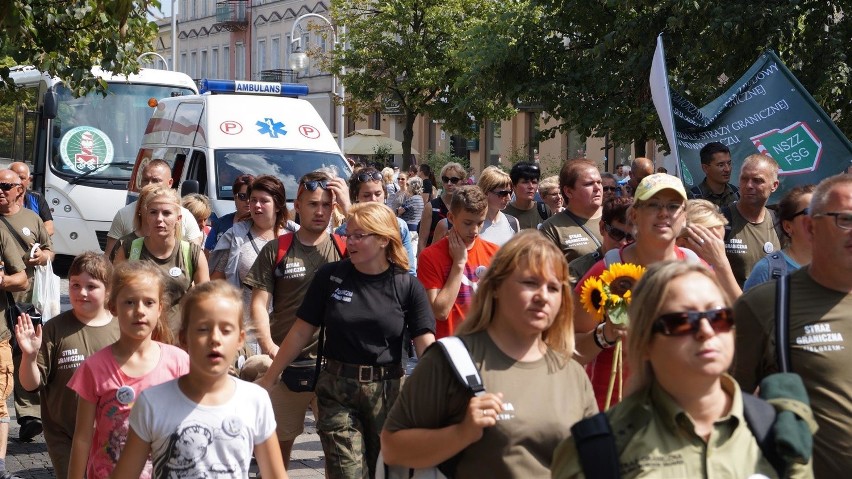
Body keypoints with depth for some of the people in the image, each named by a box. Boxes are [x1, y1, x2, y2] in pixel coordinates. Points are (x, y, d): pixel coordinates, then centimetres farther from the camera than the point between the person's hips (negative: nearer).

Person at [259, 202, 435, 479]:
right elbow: (301, 332, 3)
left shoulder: (407, 287, -3)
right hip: (337, 389, 0)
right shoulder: (330, 277, -1)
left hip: (386, 390, 0)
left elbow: (426, 346, -8)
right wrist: (269, 379, 3)